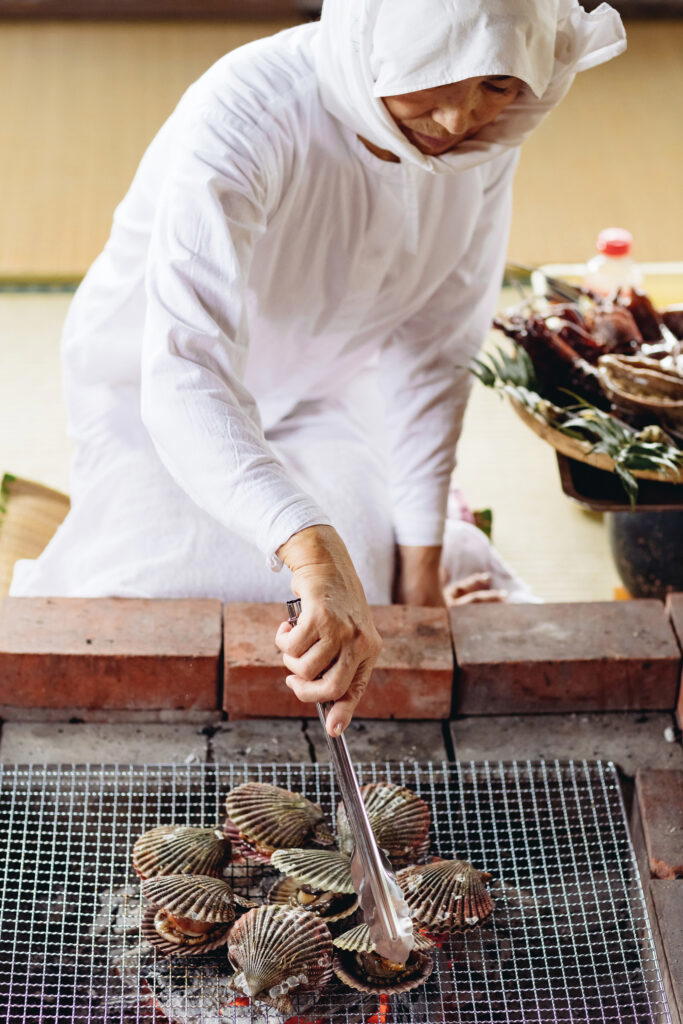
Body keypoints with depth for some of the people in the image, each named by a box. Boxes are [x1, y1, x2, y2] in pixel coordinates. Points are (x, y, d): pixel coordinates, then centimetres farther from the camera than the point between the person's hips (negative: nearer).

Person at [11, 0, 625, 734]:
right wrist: (312, 550, -63)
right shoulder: (244, 119, -37)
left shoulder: (487, 138, -20)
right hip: (152, 392, -4)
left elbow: (433, 348, -10)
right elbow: (183, 379, -49)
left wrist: (419, 564, -9)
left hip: (321, 390, 4)